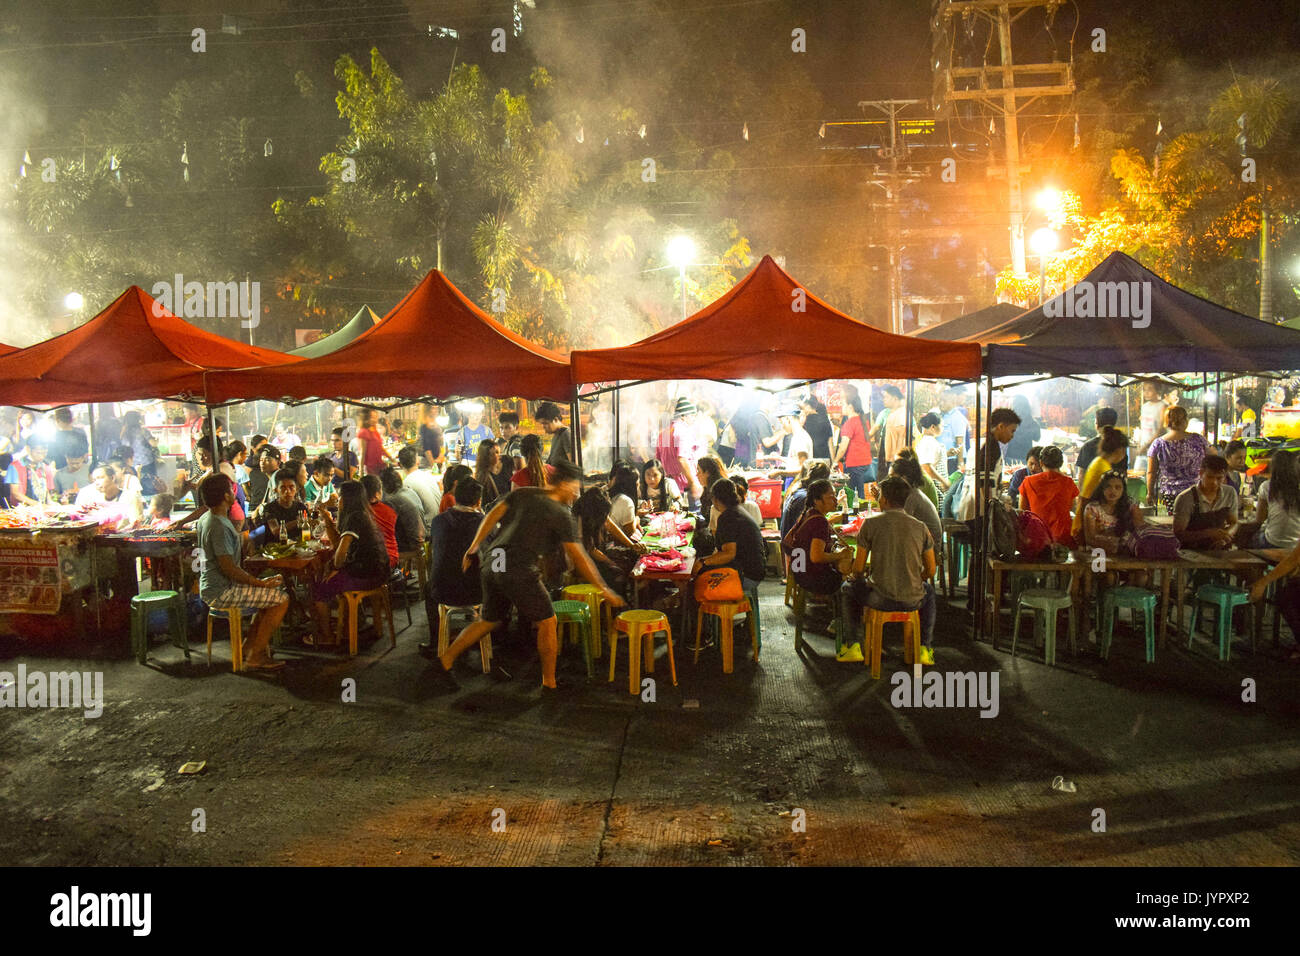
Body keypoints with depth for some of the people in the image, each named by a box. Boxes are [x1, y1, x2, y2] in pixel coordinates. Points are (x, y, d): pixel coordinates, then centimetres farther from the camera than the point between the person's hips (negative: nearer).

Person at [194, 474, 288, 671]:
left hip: (213, 586, 11)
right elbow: (229, 568, -25)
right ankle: (254, 657, -7)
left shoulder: (206, 518, 7)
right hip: (220, 592, -11)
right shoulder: (219, 526, -24)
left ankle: (249, 646, 17)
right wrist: (262, 583, -18)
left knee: (275, 590, 19)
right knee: (281, 599, -13)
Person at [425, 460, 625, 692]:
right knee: (547, 622, 7)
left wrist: (473, 548, 14)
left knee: (490, 621, 22)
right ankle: (549, 683, 13)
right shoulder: (561, 515, -5)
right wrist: (604, 590, -2)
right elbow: (578, 557, -7)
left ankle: (445, 661, 25)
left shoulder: (522, 493, 12)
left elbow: (492, 517, 9)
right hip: (519, 572, -7)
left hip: (493, 566, 7)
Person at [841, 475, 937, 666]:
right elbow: (931, 571, 6)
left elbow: (858, 568, -3)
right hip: (912, 601, 2)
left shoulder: (871, 523, -6)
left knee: (848, 588, 29)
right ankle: (925, 648, 34)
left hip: (879, 599, -2)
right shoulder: (920, 527, 2)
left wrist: (856, 577, 21)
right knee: (928, 590, 38)